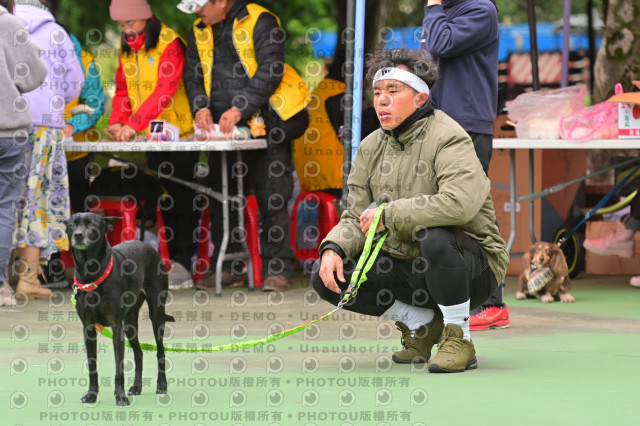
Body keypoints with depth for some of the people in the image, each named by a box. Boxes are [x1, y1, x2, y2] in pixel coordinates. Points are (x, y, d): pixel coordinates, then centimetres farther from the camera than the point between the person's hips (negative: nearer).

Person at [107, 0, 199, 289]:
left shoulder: (169, 43, -14)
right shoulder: (126, 49, 9)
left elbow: (164, 92, -24)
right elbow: (123, 90, 10)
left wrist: (134, 124, -32)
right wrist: (117, 122, -9)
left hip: (180, 134, -7)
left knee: (180, 200, -5)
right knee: (163, 200, 8)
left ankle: (181, 266, -4)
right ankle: (175, 263, 12)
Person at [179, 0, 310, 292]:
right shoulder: (200, 30, 12)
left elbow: (270, 71, -16)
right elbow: (192, 73, 11)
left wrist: (240, 109, -23)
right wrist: (200, 106, -8)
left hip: (266, 124, -6)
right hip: (220, 127, 6)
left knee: (272, 197, -7)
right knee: (222, 197, 8)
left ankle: (277, 269, -3)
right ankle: (229, 266, 17)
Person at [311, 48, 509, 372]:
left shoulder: (448, 138, -17)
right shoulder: (371, 147, 7)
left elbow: (459, 203, -35)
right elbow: (357, 218, 8)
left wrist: (388, 214, -25)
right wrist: (333, 248, -16)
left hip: (473, 268, -7)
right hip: (406, 269, 7)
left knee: (434, 235, -39)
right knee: (325, 276, -10)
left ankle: (458, 339, -17)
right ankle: (422, 323, 7)